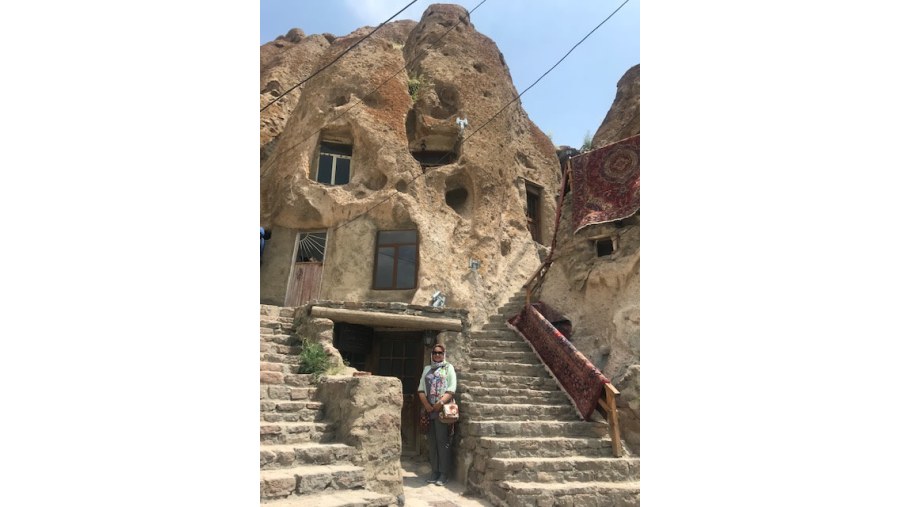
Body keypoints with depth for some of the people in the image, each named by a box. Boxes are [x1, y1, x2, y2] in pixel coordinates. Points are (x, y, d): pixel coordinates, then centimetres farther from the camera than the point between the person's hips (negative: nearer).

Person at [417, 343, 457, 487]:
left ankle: (443, 474, 0)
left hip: (443, 410, -4)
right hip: (429, 410, 4)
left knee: (442, 441, -5)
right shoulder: (427, 369, 16)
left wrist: (440, 403, -17)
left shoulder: (449, 368, 4)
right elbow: (421, 389, 9)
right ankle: (434, 472, 14)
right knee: (432, 442, 6)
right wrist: (427, 405, -6)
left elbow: (451, 389, -6)